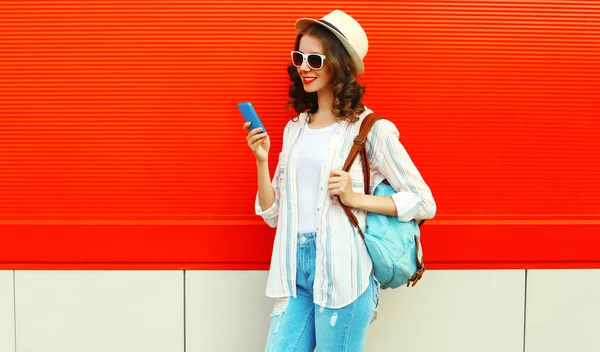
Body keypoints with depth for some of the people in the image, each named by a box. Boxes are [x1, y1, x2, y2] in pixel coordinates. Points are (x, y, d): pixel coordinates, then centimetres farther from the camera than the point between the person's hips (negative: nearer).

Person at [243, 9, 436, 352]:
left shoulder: (371, 130, -6)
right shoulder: (295, 128, 12)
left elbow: (424, 203, -5)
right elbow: (274, 214, 11)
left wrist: (355, 198, -14)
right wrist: (261, 160, -3)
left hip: (342, 272, -5)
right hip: (294, 269, 5)